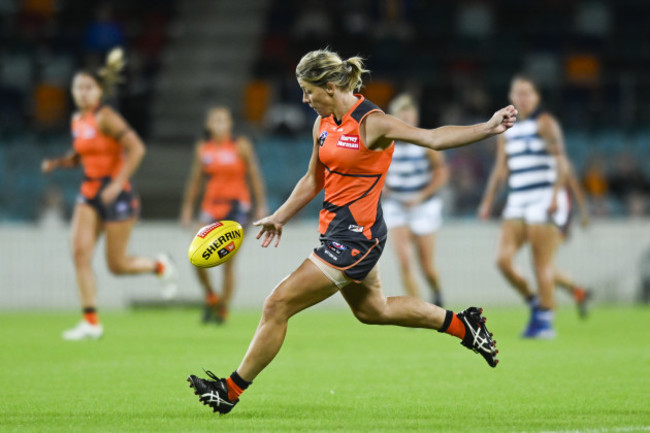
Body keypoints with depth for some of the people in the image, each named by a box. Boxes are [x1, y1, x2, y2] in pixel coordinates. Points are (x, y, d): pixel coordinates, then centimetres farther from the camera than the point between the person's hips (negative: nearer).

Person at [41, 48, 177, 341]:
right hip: (89, 195, 7)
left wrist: (117, 184, -26)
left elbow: (136, 148, -22)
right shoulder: (77, 120, 8)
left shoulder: (105, 118, -15)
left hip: (116, 193, -7)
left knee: (117, 265, 0)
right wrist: (57, 163, 2)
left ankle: (161, 266, 30)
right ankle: (91, 322, -7)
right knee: (80, 252, -9)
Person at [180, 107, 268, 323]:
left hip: (237, 205, -3)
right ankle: (210, 296, 12)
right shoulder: (202, 149, 7)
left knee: (227, 260, -6)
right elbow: (195, 180, 16)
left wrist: (261, 205, -4)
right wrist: (187, 208, 16)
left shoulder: (241, 146, -3)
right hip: (211, 206, 3)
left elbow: (255, 176, 0)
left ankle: (223, 308, 7)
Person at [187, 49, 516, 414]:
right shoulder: (324, 123, 5)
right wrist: (280, 217, 21)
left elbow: (432, 138, -26)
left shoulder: (371, 123, -19)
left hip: (355, 236, -10)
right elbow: (314, 179, 18)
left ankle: (231, 390, 3)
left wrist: (487, 129, -37)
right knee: (372, 309, 27)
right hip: (337, 230, 10)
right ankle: (462, 325, 40)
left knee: (278, 305, -9)